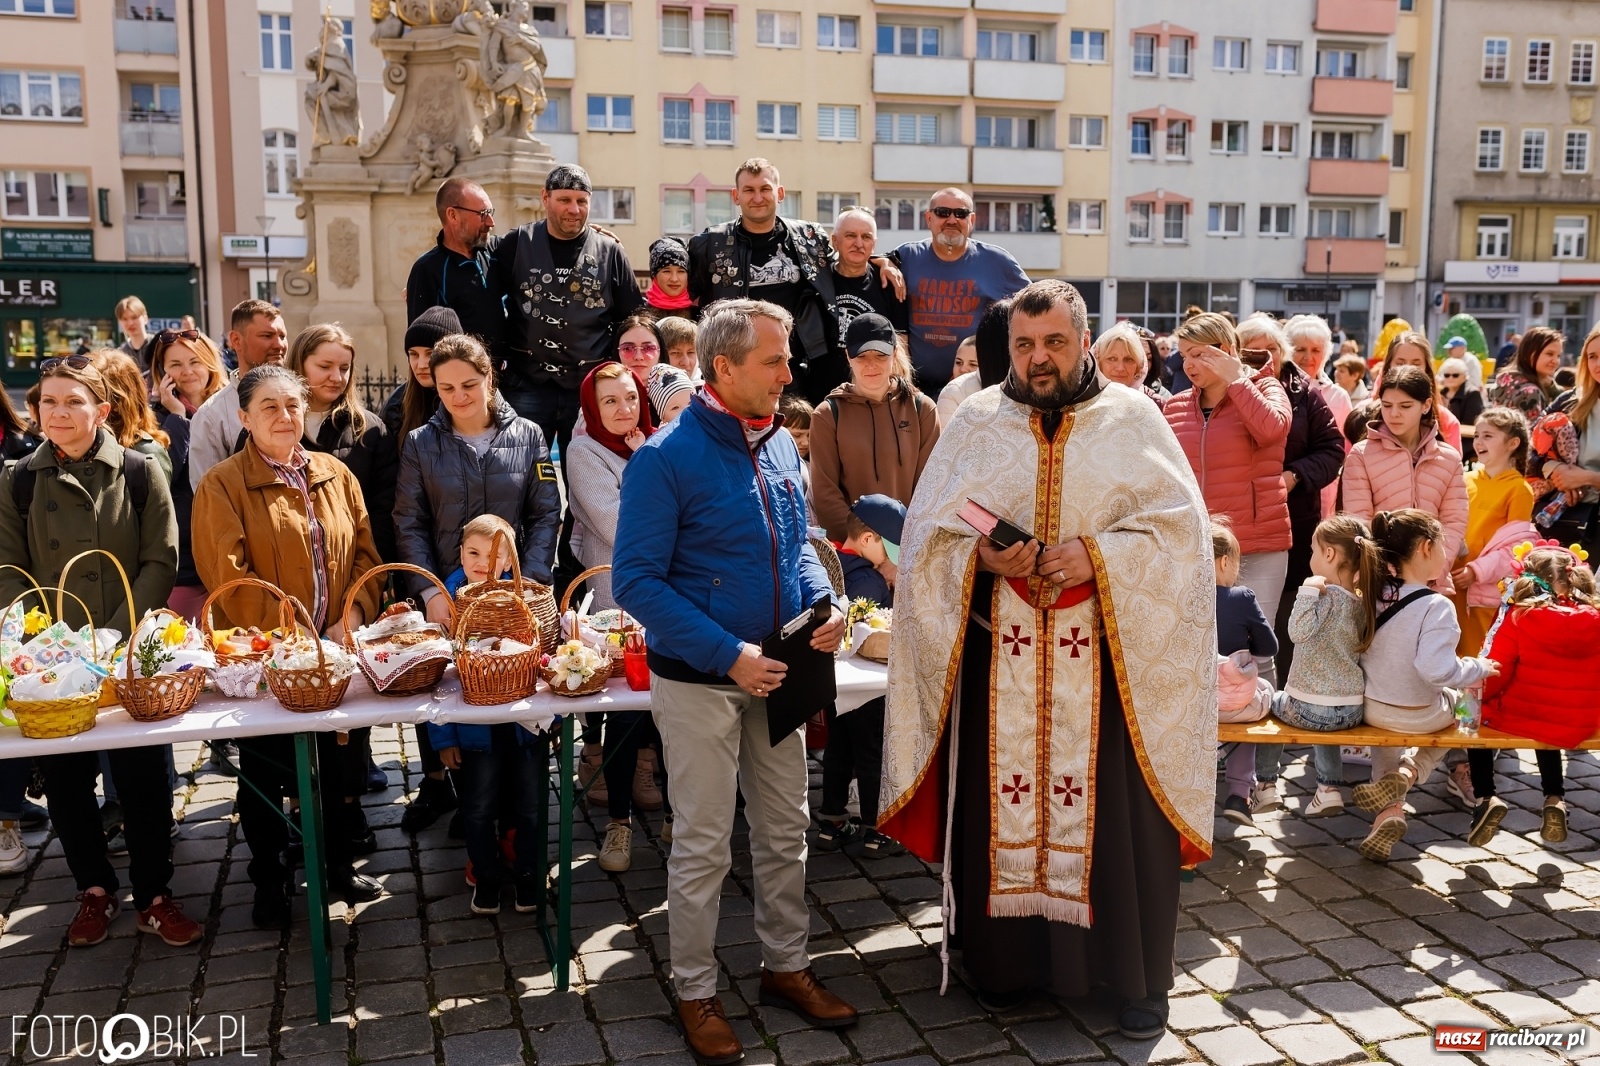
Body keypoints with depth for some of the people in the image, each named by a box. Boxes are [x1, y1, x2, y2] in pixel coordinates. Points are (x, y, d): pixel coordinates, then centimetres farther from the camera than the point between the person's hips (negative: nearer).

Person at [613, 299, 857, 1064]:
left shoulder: (778, 444, 4)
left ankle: (787, 966, 33)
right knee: (703, 847, 6)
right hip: (699, 683, -6)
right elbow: (636, 580, -18)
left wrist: (824, 603, -5)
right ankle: (696, 994, 23)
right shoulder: (666, 459, -16)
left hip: (774, 676, 6)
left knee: (786, 832, 16)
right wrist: (729, 654, -23)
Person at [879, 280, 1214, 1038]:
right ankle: (1007, 958, 24)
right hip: (1000, 654, 2)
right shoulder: (976, 421, 6)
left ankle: (1137, 974, 19)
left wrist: (1099, 557, -18)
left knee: (1118, 811, 3)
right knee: (1000, 803, 7)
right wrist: (981, 557, -15)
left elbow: (1180, 527, -3)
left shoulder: (1133, 419, 2)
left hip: (1109, 656, -1)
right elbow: (928, 531, 5)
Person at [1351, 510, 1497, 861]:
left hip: (1371, 710, 5)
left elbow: (1361, 651, 1)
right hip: (1418, 716, -5)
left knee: (1387, 737, 39)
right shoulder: (1436, 607, -23)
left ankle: (1390, 809, 19)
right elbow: (1437, 669, -31)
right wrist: (1479, 668, -14)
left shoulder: (1372, 597, -6)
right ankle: (1408, 773, 9)